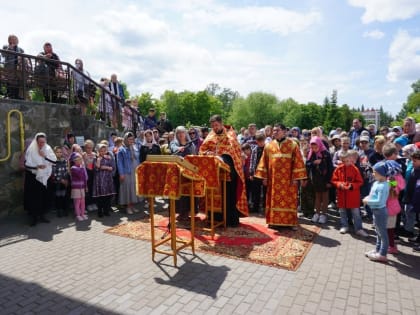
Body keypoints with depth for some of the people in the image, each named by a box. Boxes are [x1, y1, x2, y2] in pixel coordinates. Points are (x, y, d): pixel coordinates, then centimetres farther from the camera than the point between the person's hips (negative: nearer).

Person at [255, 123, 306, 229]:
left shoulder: (293, 144, -1)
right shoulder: (269, 146, 8)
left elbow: (298, 161, -4)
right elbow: (264, 162, 8)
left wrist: (297, 177, -10)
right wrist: (264, 177, 2)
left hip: (288, 179, -2)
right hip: (273, 179, 3)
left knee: (289, 200, 3)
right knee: (274, 200, 8)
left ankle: (291, 222, 14)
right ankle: (274, 221, 18)